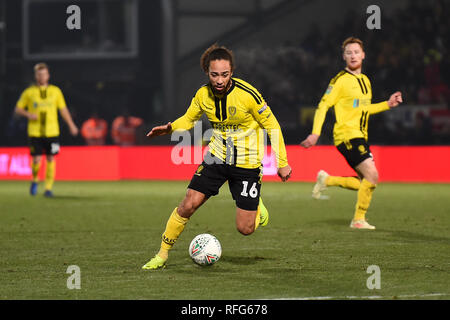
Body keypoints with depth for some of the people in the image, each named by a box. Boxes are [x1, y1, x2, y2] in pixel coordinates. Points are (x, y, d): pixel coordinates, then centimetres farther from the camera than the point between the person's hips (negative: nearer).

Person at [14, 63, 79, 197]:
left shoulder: (55, 91, 6)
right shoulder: (29, 92, 2)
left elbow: (63, 109, 11)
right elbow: (18, 109, 7)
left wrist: (71, 125, 5)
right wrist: (28, 114, -13)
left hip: (52, 132, 1)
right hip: (35, 132, -1)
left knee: (51, 159, -2)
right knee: (36, 160, -7)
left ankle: (48, 188, 8)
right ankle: (35, 180, 22)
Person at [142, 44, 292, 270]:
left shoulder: (247, 94, -20)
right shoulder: (203, 94, -8)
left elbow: (271, 126, -9)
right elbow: (189, 119, 11)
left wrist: (282, 163, -7)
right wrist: (170, 128, -11)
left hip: (247, 164, -3)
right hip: (217, 157, 3)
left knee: (245, 229, -4)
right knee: (188, 205, -12)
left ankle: (257, 207, 32)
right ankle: (162, 255, 6)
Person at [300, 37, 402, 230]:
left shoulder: (365, 80, 16)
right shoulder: (341, 80, -9)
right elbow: (323, 106, -12)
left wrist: (388, 104, 18)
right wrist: (315, 133, -21)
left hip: (360, 137, 9)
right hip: (346, 135, -9)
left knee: (367, 183, 5)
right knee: (372, 175, -17)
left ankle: (327, 180, 17)